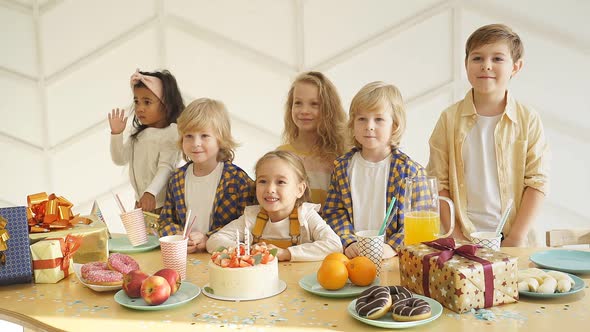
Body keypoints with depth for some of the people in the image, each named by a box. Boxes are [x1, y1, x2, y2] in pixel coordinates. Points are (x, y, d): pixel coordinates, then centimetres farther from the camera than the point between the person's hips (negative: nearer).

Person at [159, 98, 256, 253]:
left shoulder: (237, 178, -6)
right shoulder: (177, 178, 10)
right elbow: (166, 220, 14)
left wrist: (209, 239, -14)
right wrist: (179, 237, -6)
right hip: (185, 257, 3)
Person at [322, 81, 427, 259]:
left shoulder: (410, 170, 0)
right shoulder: (342, 166, 9)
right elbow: (334, 211, 8)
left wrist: (393, 247, -12)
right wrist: (349, 242, -6)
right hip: (353, 255, 2)